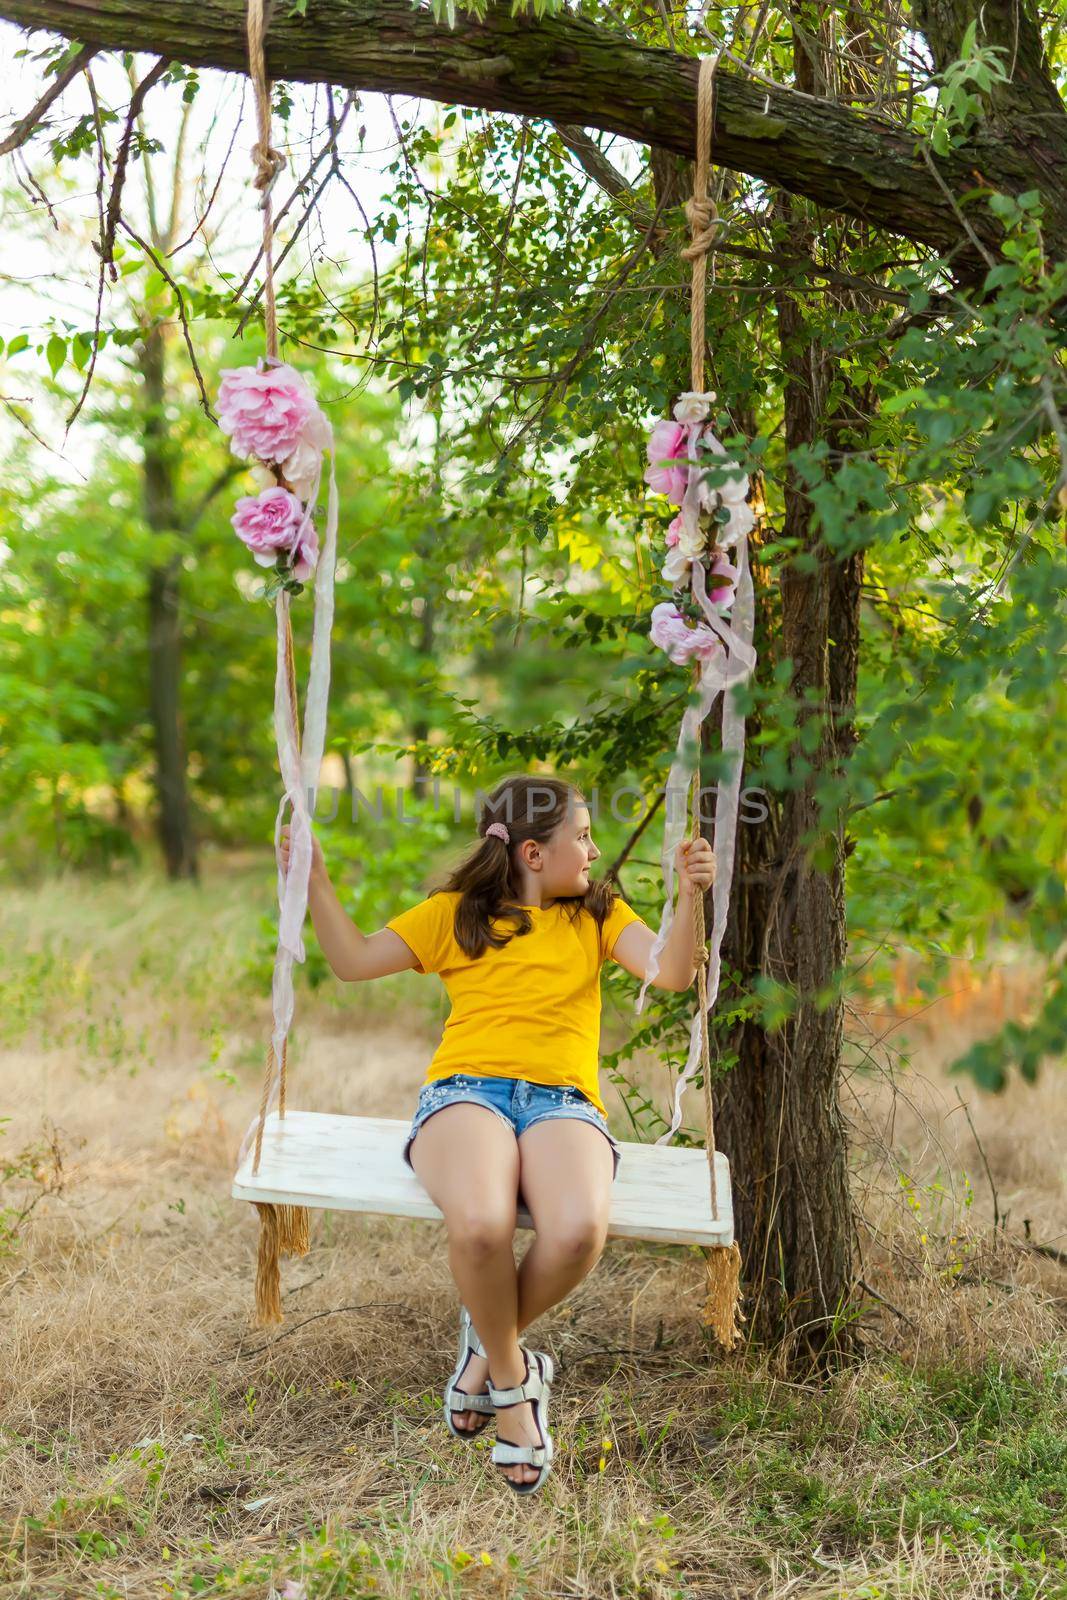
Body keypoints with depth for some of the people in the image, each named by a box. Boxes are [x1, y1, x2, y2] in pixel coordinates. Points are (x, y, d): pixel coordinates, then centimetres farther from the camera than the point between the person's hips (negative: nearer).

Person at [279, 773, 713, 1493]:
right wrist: (316, 882, 5)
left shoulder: (598, 914, 21)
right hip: (467, 1088, -1)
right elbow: (354, 960, 16)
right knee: (480, 1224, -36)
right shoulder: (456, 915, 18)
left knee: (579, 1230, -34)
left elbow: (673, 973, 5)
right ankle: (511, 1381, -7)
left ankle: (489, 1345, -3)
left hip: (563, 1101, 1)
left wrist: (690, 898, -12)